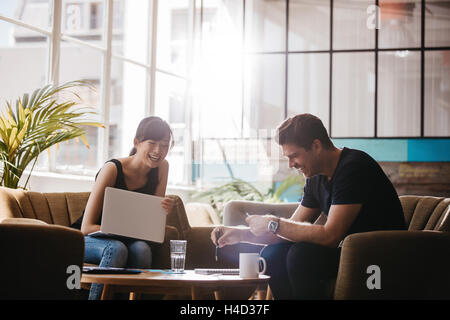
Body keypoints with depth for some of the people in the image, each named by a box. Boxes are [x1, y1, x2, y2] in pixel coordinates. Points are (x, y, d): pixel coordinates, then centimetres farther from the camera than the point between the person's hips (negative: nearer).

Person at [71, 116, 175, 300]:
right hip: (86, 240, -4)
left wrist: (163, 210, -21)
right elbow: (87, 227, -21)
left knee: (142, 248, -30)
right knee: (117, 249, -36)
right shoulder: (113, 169, -20)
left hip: (124, 241, 4)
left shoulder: (161, 168, -4)